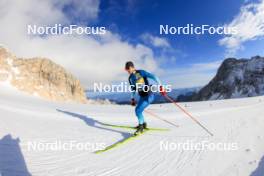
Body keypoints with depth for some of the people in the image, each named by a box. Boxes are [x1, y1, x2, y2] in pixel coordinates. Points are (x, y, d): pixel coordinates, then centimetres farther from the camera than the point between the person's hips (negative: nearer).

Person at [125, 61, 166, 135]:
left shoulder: (141, 72, -13)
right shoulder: (130, 78, 7)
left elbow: (153, 77, -17)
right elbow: (133, 89, 20)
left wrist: (160, 87, -24)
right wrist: (132, 99, 19)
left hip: (149, 95, -8)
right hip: (142, 96, 8)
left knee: (138, 110, -17)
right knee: (138, 110, 15)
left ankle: (141, 127, 1)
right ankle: (143, 124, 38)